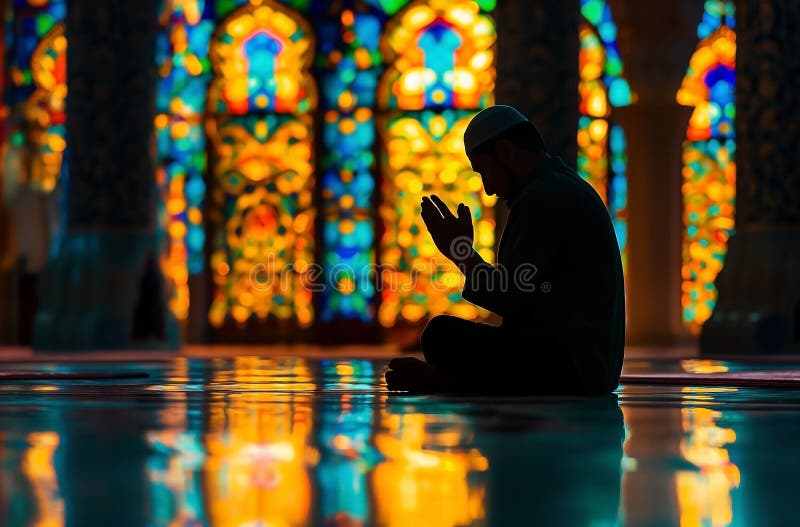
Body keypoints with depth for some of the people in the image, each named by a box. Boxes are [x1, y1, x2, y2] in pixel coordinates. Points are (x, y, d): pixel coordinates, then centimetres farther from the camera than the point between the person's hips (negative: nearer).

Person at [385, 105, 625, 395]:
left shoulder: (544, 197, -14)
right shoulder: (571, 188, 20)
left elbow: (507, 298, -15)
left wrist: (462, 253, -1)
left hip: (564, 365, -12)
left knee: (441, 334, -24)